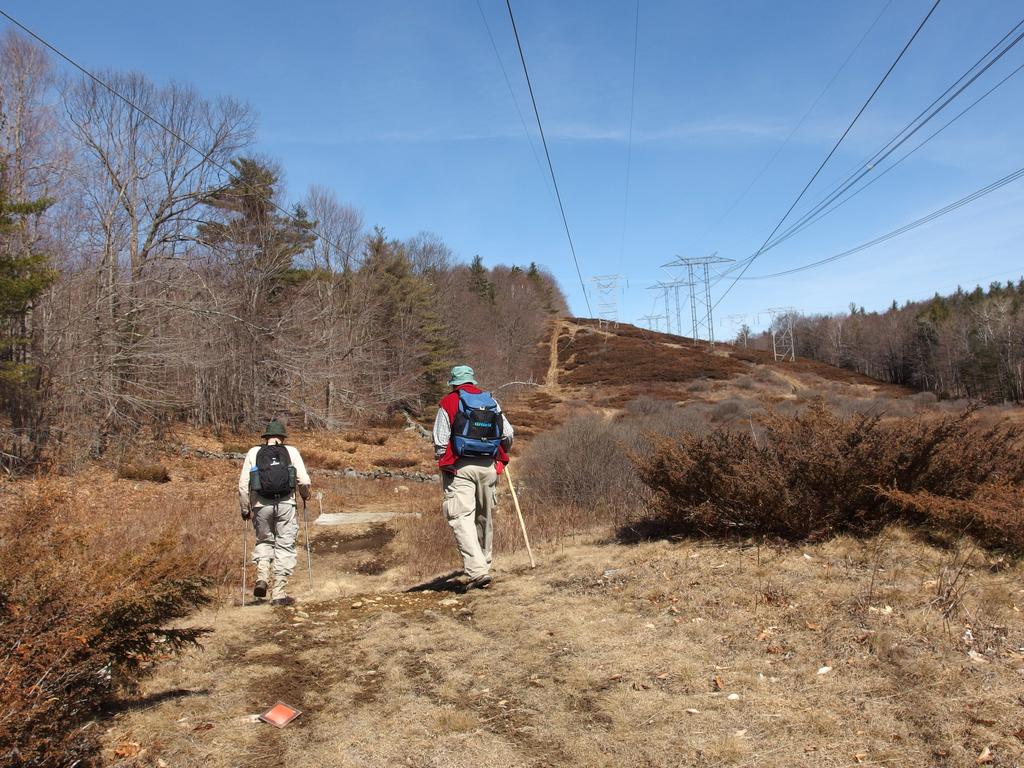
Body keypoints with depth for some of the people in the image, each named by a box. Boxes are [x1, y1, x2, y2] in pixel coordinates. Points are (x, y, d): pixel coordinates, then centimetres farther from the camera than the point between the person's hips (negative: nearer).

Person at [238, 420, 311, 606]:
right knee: (285, 546, 7)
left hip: (261, 505, 1)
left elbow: (243, 484, 3)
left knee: (264, 541, 23)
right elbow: (304, 481, -2)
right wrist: (305, 495, 19)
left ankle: (262, 577, 2)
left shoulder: (253, 452, 8)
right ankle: (278, 593, 7)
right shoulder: (291, 451, 5)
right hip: (286, 505, -1)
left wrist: (245, 509, 14)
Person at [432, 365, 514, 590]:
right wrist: (501, 455, 29)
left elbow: (440, 441, -4)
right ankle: (483, 568, 27)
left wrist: (443, 464, 12)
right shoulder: (491, 402, 11)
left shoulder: (448, 403, 0)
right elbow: (508, 434, 10)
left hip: (460, 467, -4)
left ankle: (477, 570, -18)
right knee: (484, 519, 16)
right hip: (488, 467, 4)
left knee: (462, 518, -6)